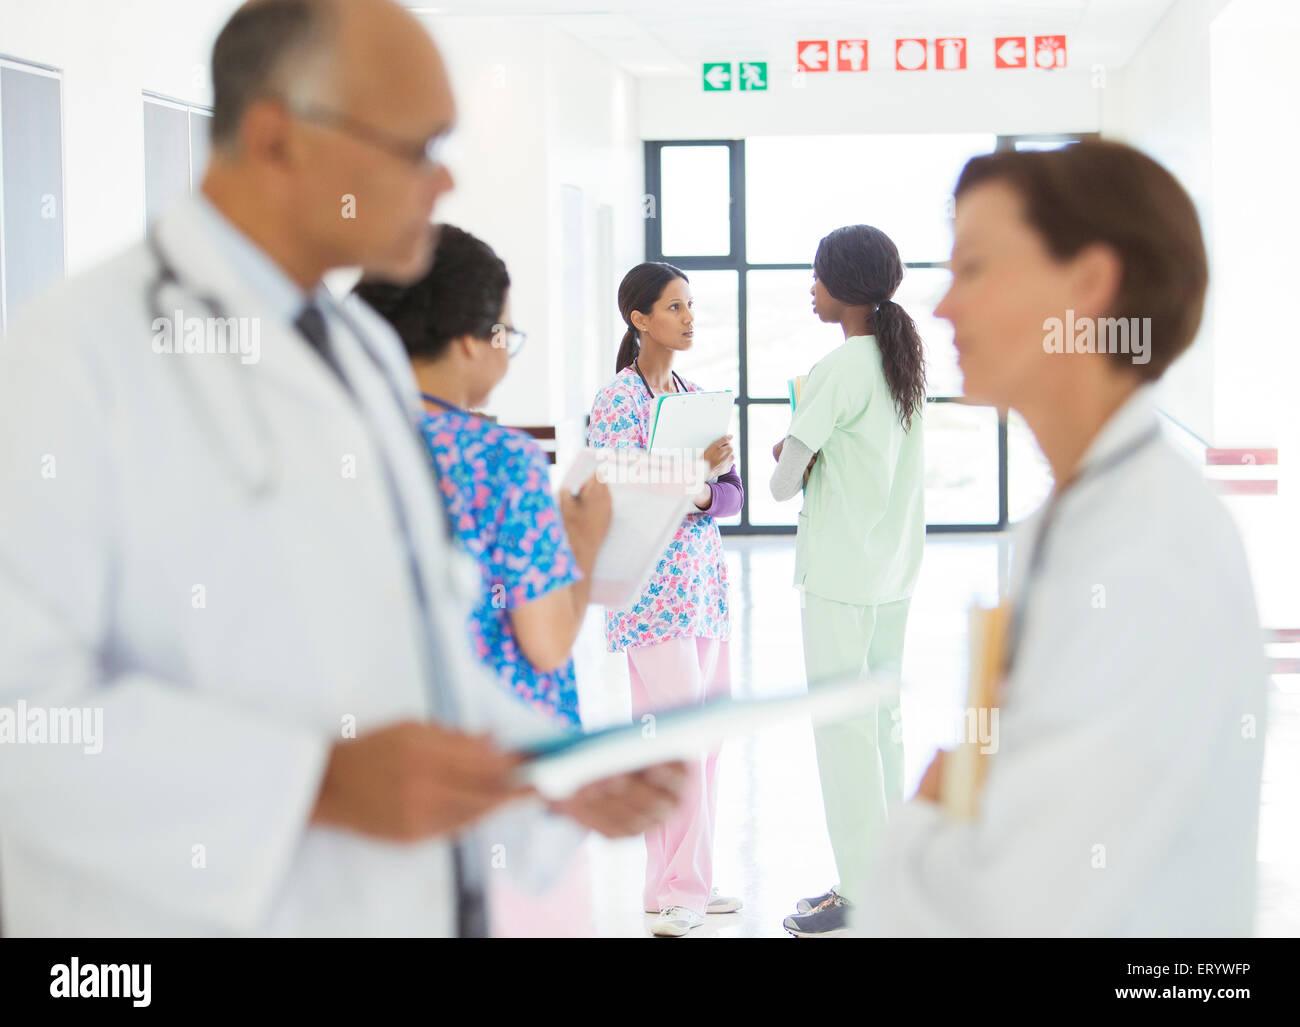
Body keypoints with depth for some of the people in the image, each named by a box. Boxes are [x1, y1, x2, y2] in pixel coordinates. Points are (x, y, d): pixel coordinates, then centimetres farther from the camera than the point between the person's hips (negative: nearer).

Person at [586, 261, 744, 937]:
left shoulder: (695, 394, 13)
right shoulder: (617, 400, -9)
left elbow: (733, 493, 11)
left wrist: (702, 494, -11)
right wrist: (696, 470, -20)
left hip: (705, 581, 8)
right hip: (652, 589, -7)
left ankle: (683, 884, 19)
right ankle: (679, 888, 3)